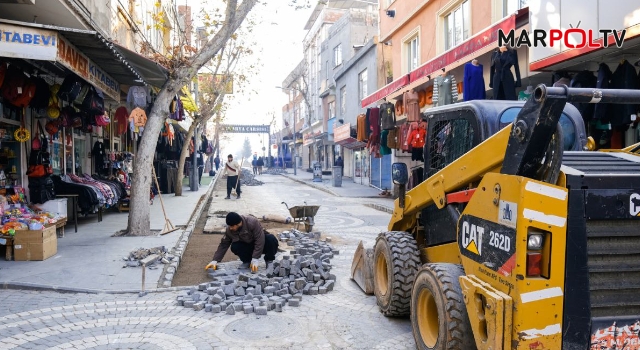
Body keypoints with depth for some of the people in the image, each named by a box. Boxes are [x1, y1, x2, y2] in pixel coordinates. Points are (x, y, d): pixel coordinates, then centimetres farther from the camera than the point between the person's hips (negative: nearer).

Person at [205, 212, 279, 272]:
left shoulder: (252, 222, -31)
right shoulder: (229, 230, -16)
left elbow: (260, 240, -31)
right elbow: (223, 244, -6)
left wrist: (255, 259, -32)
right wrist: (215, 261, -13)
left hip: (262, 244, -3)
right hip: (249, 246, 4)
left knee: (271, 239, -36)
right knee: (234, 247, -27)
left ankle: (269, 260, -10)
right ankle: (247, 261, 2)